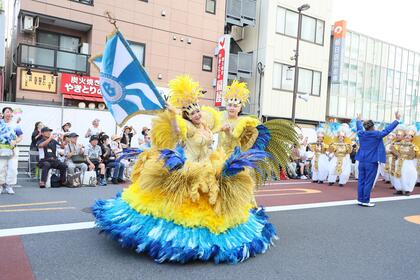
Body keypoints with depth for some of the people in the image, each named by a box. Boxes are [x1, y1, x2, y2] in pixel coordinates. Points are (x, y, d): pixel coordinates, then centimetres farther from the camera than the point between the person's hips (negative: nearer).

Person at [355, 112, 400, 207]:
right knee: (368, 182, 0)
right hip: (371, 162, -5)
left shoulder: (361, 134, 2)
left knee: (361, 181, 9)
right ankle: (365, 201, 5)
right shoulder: (377, 134, -11)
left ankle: (360, 200, 14)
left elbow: (359, 128, 24)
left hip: (362, 161, 5)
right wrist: (397, 120, 7)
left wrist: (359, 120, 43)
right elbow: (388, 129, -3)